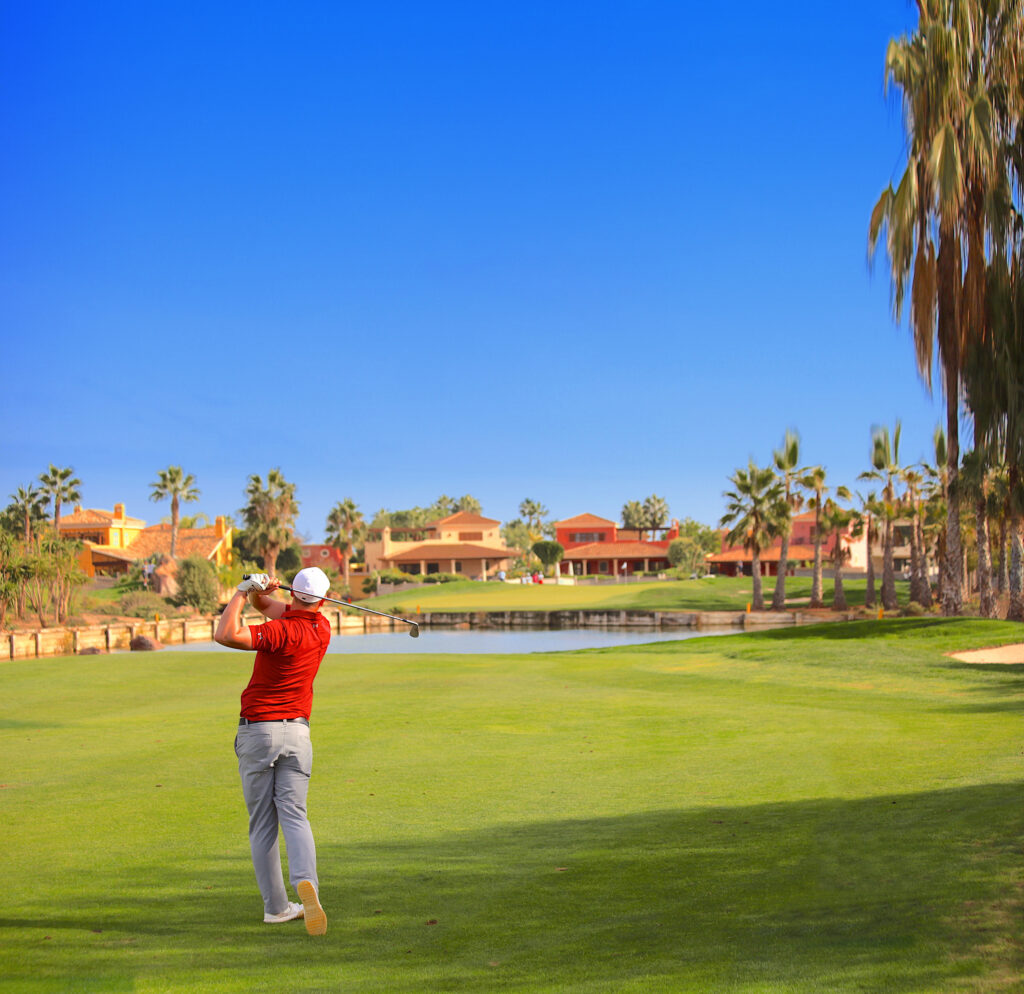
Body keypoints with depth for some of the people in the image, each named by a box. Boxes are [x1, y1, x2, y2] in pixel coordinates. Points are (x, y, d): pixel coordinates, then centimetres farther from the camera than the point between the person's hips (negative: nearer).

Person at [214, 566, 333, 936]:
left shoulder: (282, 632, -16)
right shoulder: (321, 628, 4)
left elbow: (226, 635, -28)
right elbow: (266, 605, 14)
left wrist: (244, 591, -16)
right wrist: (257, 592, -9)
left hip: (256, 730, -4)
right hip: (296, 732, 4)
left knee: (262, 824, 7)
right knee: (294, 816, -1)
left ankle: (276, 906, 10)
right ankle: (305, 881, -28)